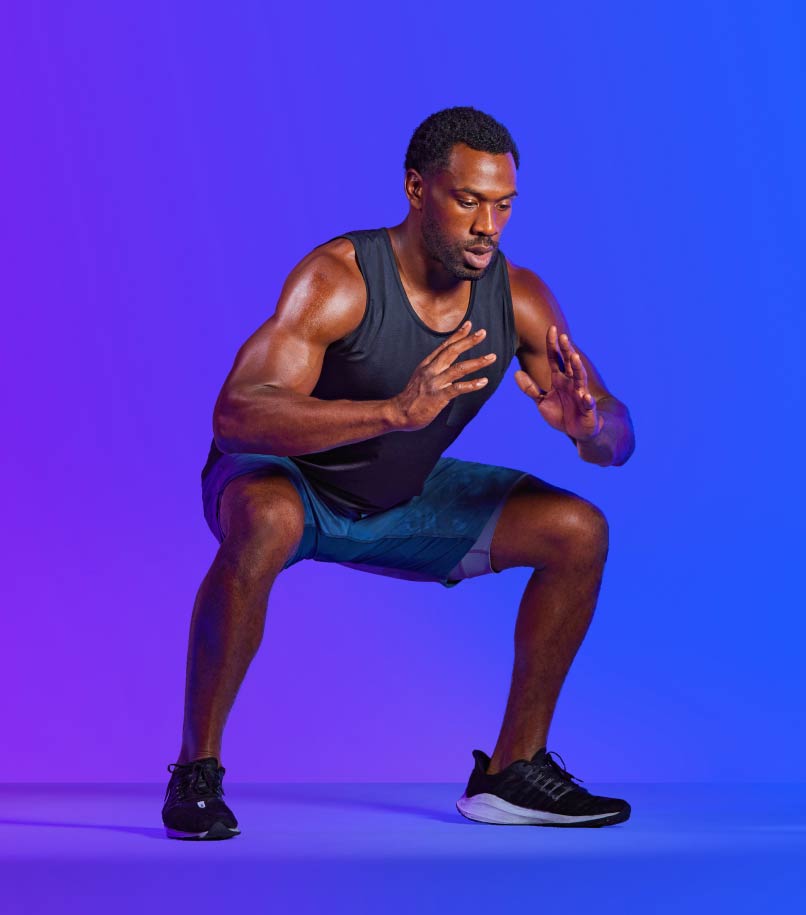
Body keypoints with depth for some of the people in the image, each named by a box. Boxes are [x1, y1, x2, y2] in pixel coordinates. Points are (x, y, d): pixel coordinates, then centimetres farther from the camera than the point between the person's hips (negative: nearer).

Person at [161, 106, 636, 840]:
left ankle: (513, 770, 4)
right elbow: (235, 415, -42)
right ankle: (196, 771, -23)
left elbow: (620, 439, -9)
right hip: (283, 478, -5)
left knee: (579, 531, -7)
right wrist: (394, 412, -54)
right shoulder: (339, 278, -30)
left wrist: (588, 425, -36)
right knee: (266, 525, -40)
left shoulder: (519, 298, -15)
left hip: (400, 502, 6)